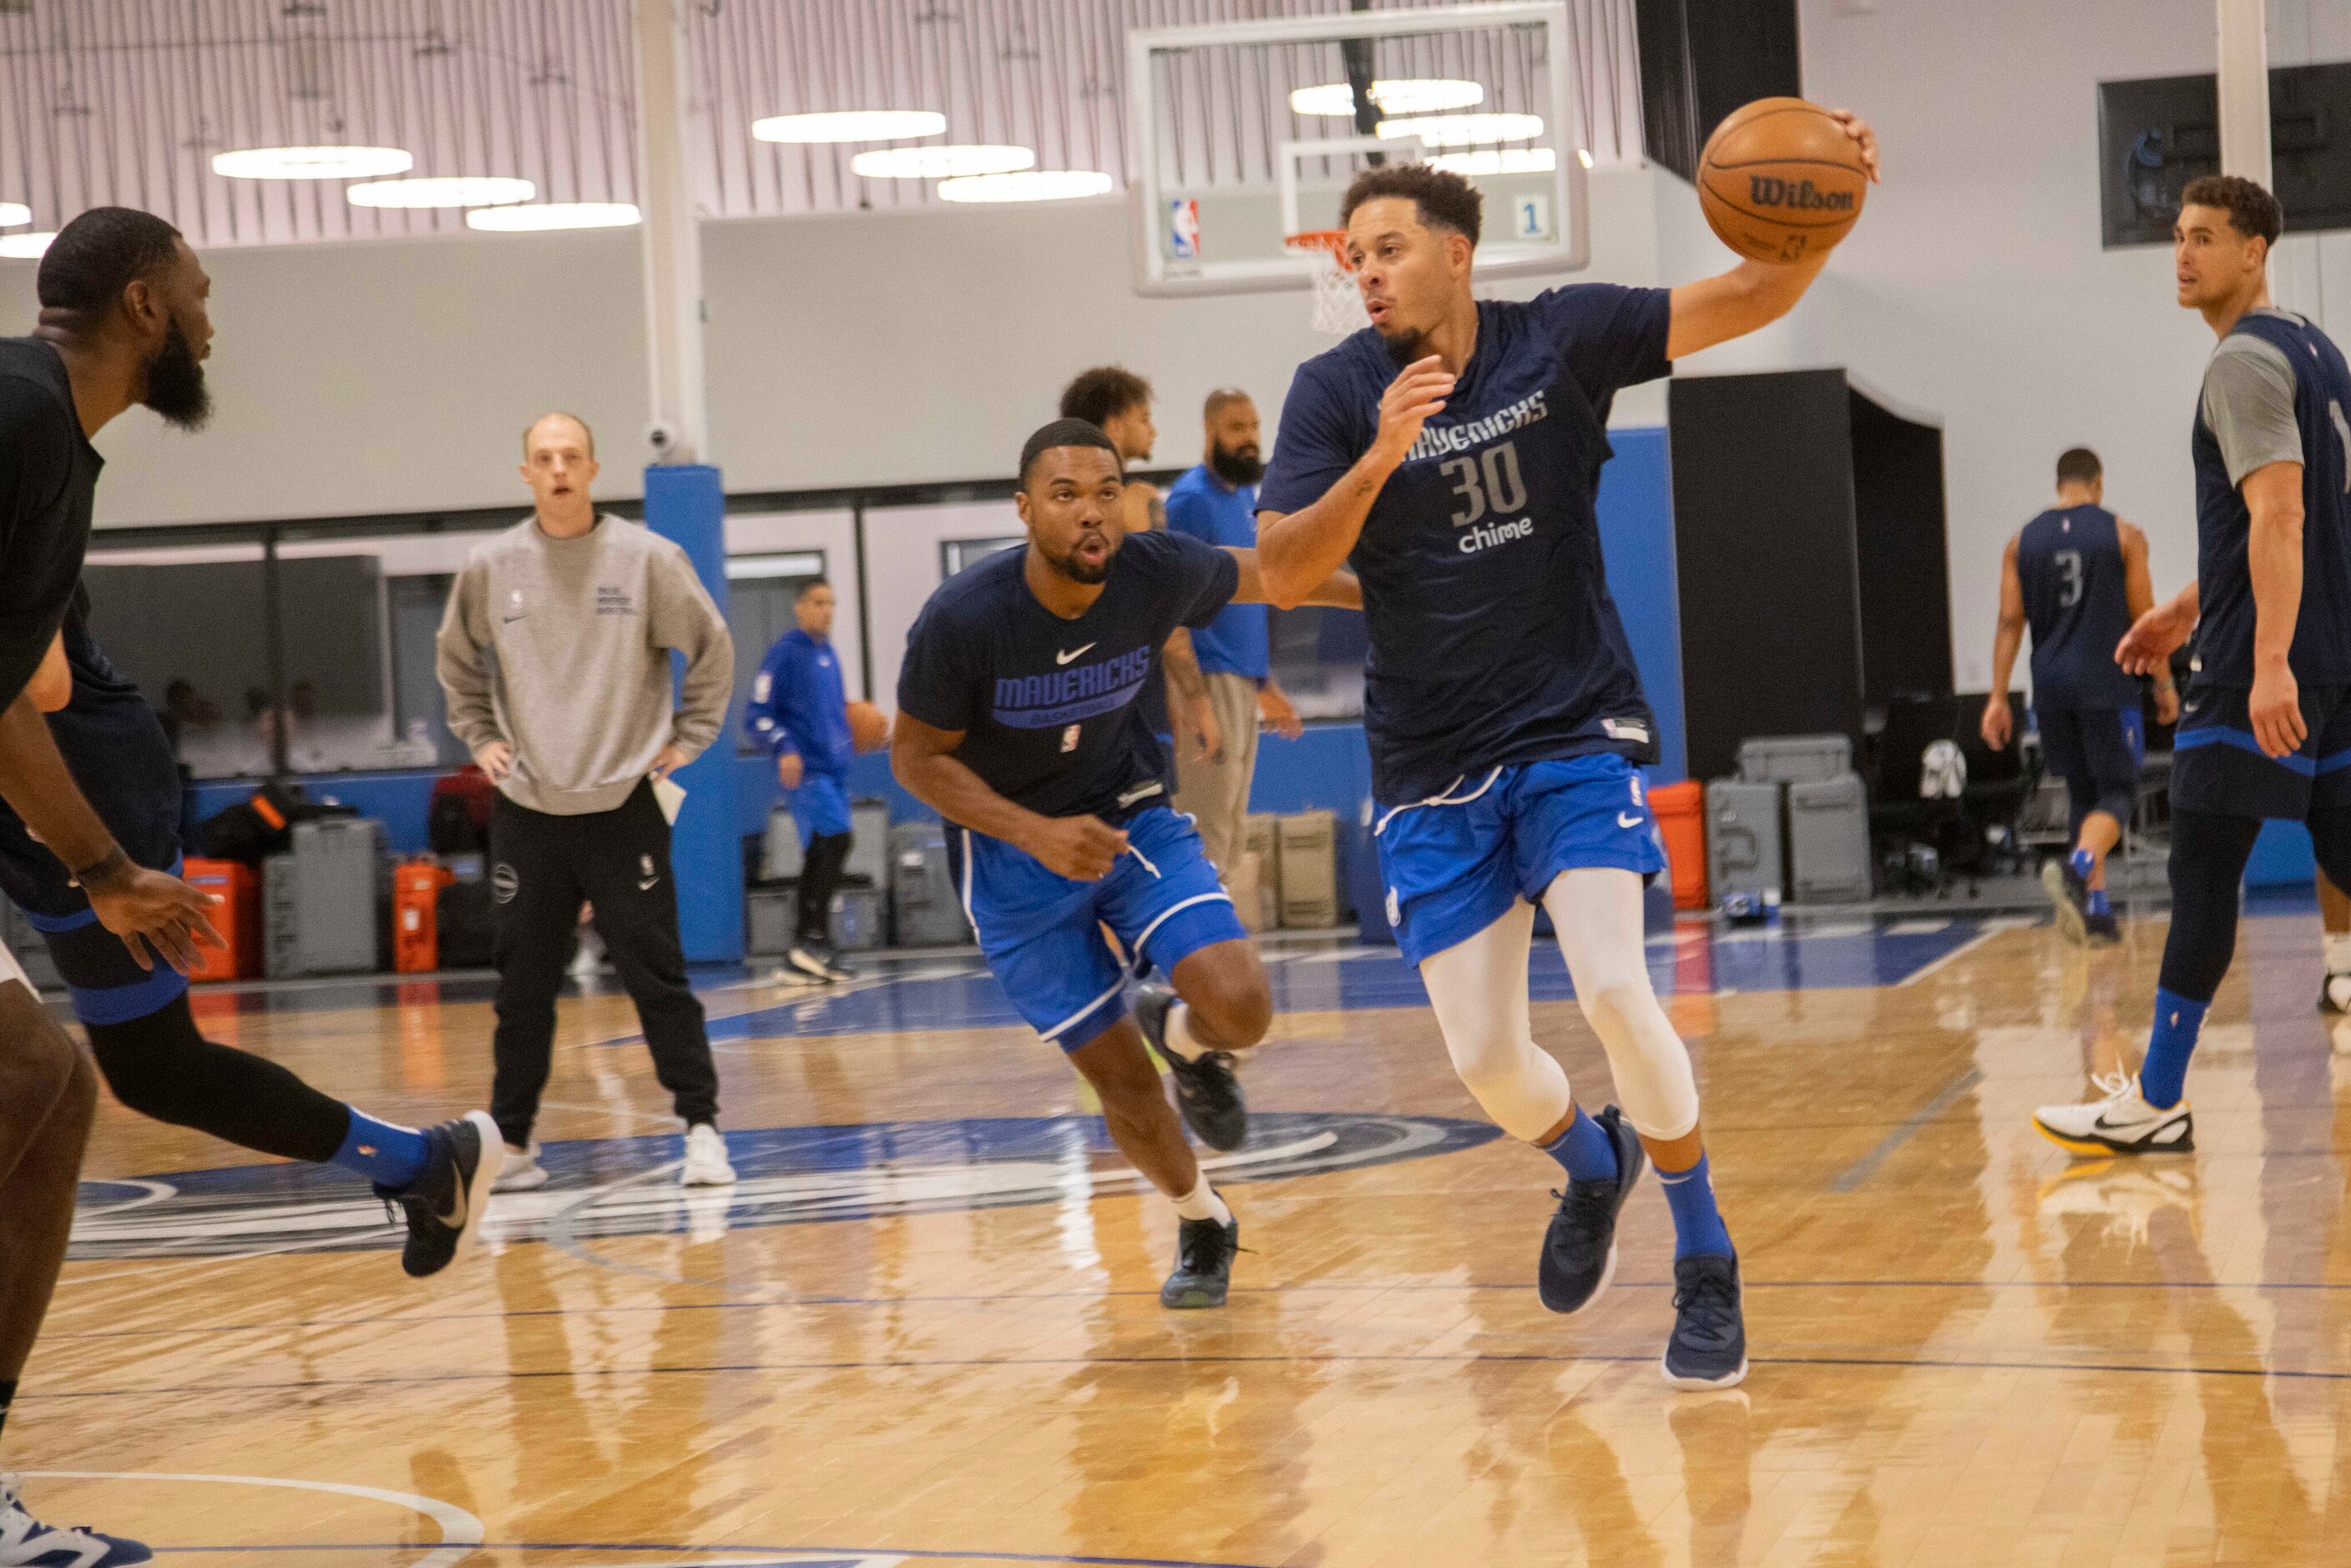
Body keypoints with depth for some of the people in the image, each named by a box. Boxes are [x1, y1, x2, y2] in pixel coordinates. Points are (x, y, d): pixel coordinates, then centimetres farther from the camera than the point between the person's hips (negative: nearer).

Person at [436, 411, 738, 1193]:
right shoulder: (491, 568, 2)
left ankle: (701, 1127, 3)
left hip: (623, 806, -2)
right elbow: (456, 659, 19)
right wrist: (479, 737, 11)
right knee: (523, 988, 6)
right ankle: (511, 1142, 15)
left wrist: (688, 738, 3)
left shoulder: (646, 558, -4)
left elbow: (711, 648, 7)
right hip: (526, 810, 2)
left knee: (657, 977, -3)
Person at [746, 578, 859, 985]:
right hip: (806, 771, -8)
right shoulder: (785, 652, -7)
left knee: (818, 856, 7)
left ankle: (800, 959, 11)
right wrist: (785, 748, -23)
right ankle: (812, 938, -17)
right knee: (837, 839, -20)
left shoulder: (828, 653, 16)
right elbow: (758, 713, -10)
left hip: (834, 768, 8)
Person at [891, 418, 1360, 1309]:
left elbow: (1261, 574, 3)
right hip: (1013, 854, -2)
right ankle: (1203, 1228, 32)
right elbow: (916, 757, -14)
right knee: (1119, 1078, 2)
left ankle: (1182, 1037, 19)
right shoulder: (962, 619, -27)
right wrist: (1039, 834, -26)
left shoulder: (1157, 574, -19)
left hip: (1130, 816, 2)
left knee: (1241, 1010, -19)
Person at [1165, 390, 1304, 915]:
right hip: (1210, 681, -9)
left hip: (1244, 681, 9)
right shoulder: (1192, 498, -11)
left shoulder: (1245, 495, 15)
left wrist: (1266, 684, 23)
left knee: (1233, 838, 11)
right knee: (1208, 838, -9)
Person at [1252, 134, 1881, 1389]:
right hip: (1432, 765, 2)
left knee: (1612, 988, -20)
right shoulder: (1336, 393, -5)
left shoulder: (1559, 339, -5)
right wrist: (1379, 461, -29)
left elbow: (1750, 299, -10)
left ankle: (1705, 1265, -1)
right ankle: (1593, 1168, 37)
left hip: (1575, 731, -2)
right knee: (1483, 1059, 1)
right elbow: (1282, 575, -14)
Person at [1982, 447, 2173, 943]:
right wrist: (2164, 684, 9)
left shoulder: (2022, 541, 7)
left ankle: (2096, 911, 11)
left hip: (2051, 686, 4)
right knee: (2117, 793, 0)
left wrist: (1998, 698, 4)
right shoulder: (2123, 535, -1)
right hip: (2106, 681, -4)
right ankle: (2074, 869, -29)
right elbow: (2144, 618, -1)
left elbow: (2010, 623, 4)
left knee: (2084, 795, 15)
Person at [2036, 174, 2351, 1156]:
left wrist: (2270, 662, -30)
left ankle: (2155, 1105, -2)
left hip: (2259, 675, -9)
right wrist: (2187, 609, 29)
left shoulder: (2245, 361, -12)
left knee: (2203, 873, -5)